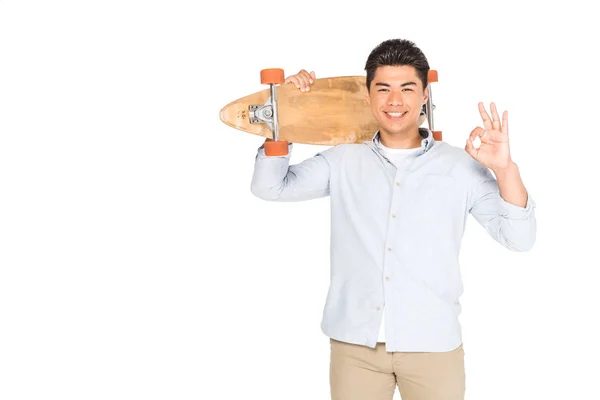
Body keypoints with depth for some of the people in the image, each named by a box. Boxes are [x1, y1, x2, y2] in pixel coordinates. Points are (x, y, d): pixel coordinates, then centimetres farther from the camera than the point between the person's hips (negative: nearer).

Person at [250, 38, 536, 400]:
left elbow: (519, 238, -1)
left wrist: (505, 167, -16)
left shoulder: (460, 166, 2)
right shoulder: (343, 161, 6)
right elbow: (270, 187, 4)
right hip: (355, 343, 1)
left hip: (433, 345, -1)